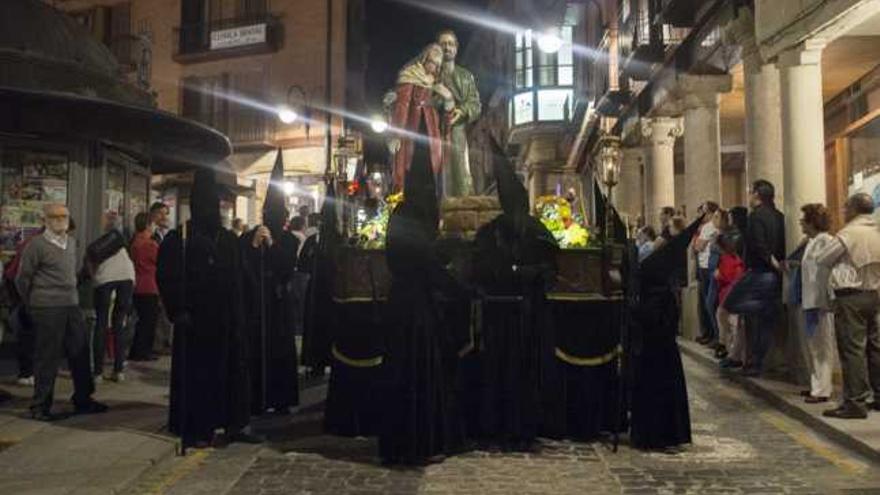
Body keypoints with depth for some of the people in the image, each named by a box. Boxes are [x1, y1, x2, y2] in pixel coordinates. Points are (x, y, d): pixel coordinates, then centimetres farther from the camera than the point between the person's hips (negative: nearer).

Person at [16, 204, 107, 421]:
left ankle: (83, 400, 21)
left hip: (72, 305, 7)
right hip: (47, 309, -6)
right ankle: (40, 406, 12)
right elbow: (22, 279, -3)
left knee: (80, 352, 9)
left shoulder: (72, 242, 12)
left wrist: (71, 296, 17)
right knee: (47, 357, 0)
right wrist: (32, 305, 6)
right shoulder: (36, 245, -8)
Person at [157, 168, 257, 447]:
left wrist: (239, 316, 9)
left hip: (227, 320, 5)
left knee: (233, 370, 8)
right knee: (195, 374, 3)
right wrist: (178, 312, -16)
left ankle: (235, 424, 18)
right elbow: (166, 278, -8)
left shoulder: (229, 240, 11)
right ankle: (195, 429, 14)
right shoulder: (179, 239, -4)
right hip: (195, 321, -5)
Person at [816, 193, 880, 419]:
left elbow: (822, 260, -2)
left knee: (852, 349, -5)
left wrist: (838, 263, 16)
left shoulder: (848, 233, -12)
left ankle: (855, 403, -4)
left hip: (851, 296, -7)